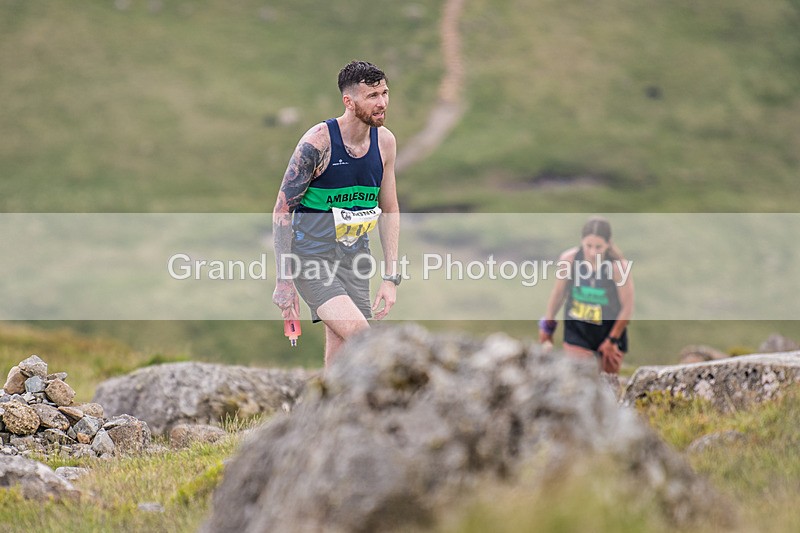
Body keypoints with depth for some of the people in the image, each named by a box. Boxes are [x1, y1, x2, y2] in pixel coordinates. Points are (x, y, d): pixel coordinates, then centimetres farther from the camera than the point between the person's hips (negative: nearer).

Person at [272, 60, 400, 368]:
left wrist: (390, 276, 7)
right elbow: (282, 209, -12)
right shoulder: (318, 141, -16)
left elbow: (389, 211, 12)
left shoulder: (385, 141, 2)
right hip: (312, 258, -6)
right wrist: (284, 280, -15)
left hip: (355, 261, 6)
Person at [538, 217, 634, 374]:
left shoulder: (618, 266, -23)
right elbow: (558, 293, 2)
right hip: (577, 329, 1)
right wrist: (548, 324, 12)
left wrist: (612, 340, -7)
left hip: (611, 329, -1)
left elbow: (627, 307, -13)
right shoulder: (569, 259, -16)